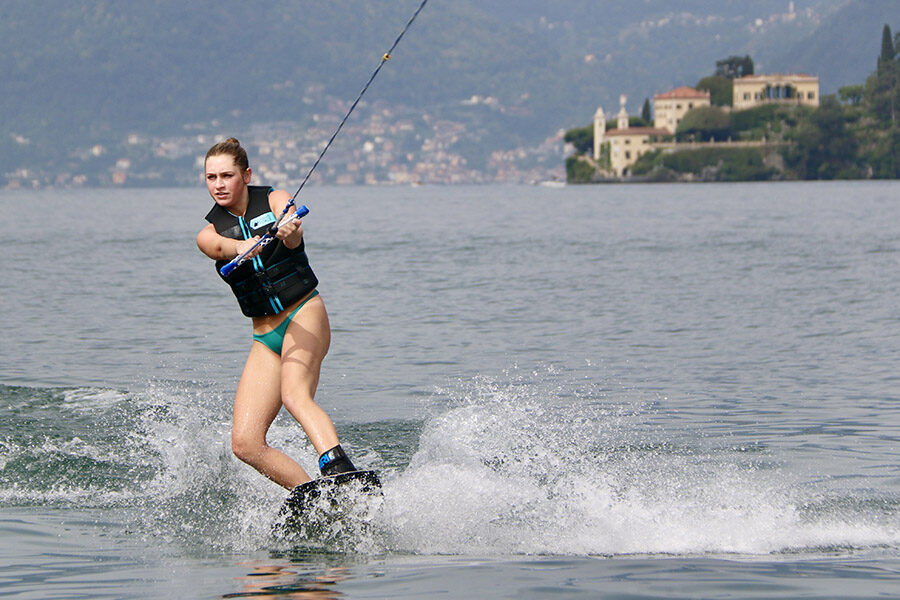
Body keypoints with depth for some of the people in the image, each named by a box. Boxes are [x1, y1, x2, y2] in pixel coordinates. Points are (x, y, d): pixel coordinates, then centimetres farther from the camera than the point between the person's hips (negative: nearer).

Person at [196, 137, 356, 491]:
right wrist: (244, 247, -44)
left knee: (294, 393, -35)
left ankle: (340, 471, -52)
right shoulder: (208, 234, 6)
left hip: (305, 315, -4)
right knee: (245, 444, -11)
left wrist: (289, 233, -48)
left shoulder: (274, 200, 0)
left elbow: (294, 236, -22)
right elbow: (220, 246, -19)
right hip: (265, 335, 4)